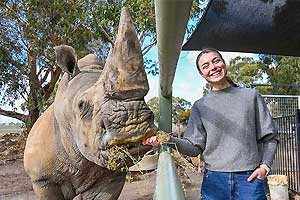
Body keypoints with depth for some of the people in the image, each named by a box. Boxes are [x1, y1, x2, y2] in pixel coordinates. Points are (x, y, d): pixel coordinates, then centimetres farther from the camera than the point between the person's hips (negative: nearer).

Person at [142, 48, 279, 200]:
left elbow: (270, 137, 8)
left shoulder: (251, 96, 5)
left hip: (249, 179, 0)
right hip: (214, 181, 1)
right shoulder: (200, 106, 5)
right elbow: (195, 147, -1)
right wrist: (170, 140, -17)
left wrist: (264, 166, -5)